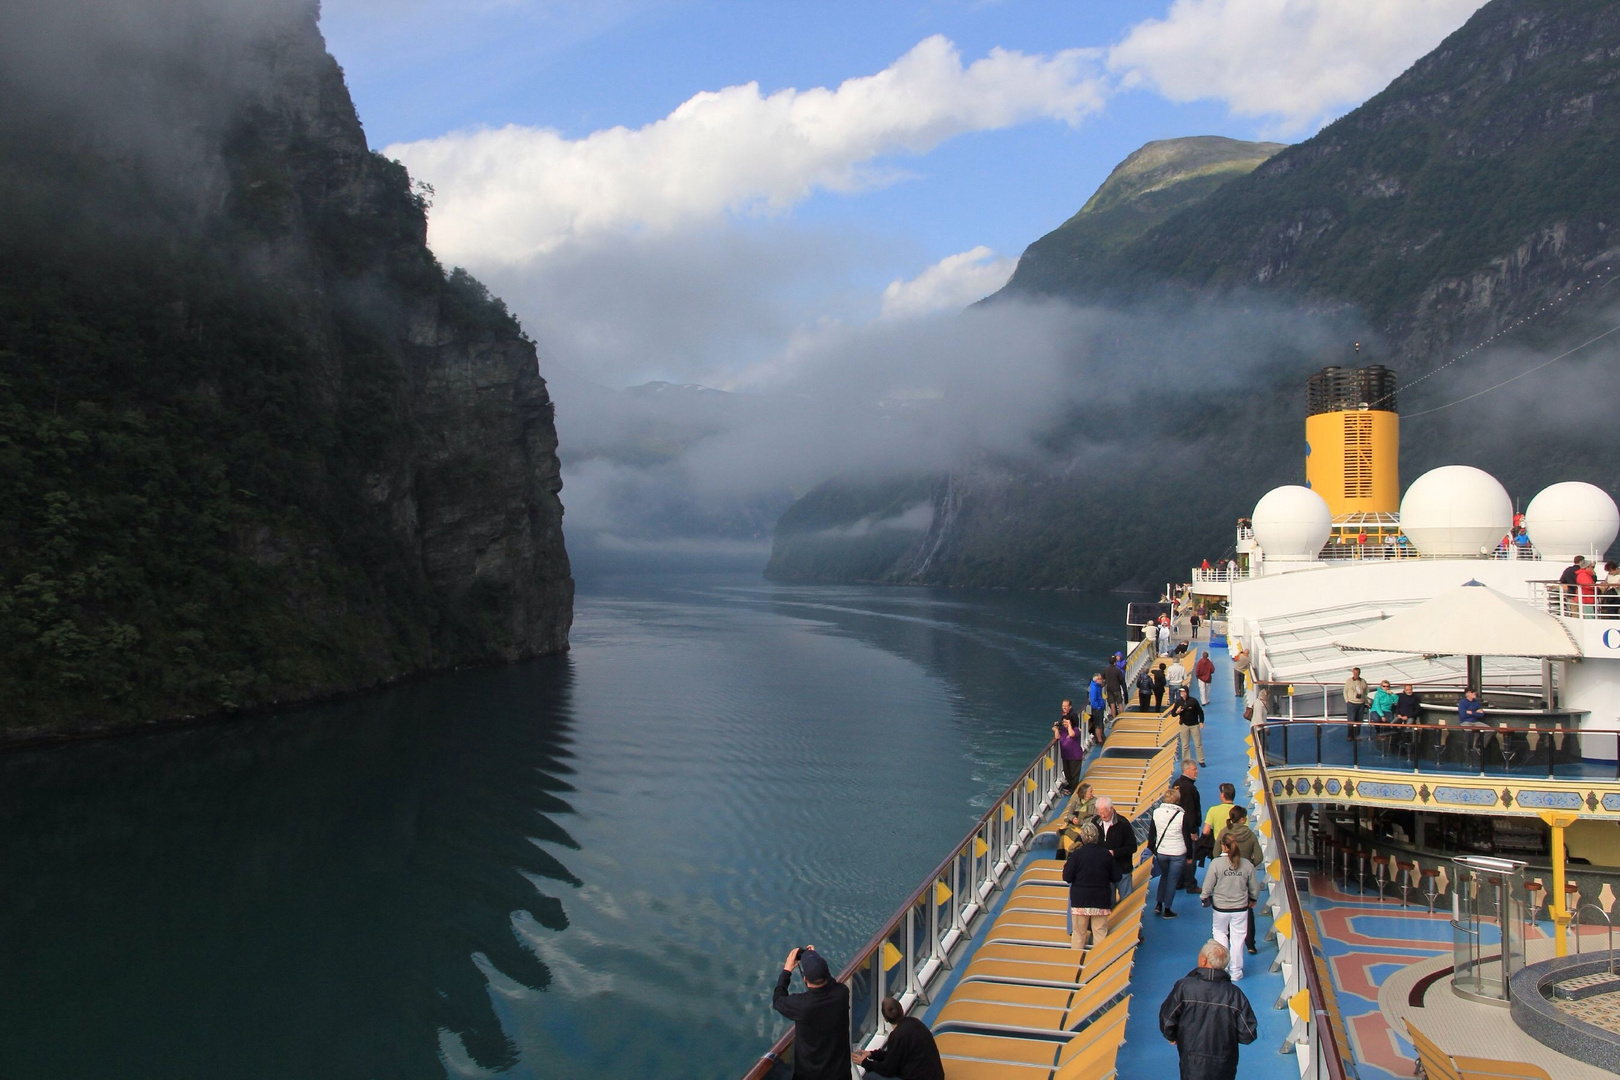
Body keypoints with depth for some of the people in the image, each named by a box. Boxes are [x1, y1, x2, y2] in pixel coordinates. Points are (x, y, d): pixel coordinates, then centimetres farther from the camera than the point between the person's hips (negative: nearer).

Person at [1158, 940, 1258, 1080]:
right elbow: (1248, 1035, -8)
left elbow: (1167, 1020, -12)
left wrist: (1172, 1037, 10)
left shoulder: (1184, 986, -17)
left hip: (1192, 1065, -1)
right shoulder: (1234, 994, -13)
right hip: (1225, 1069, 2)